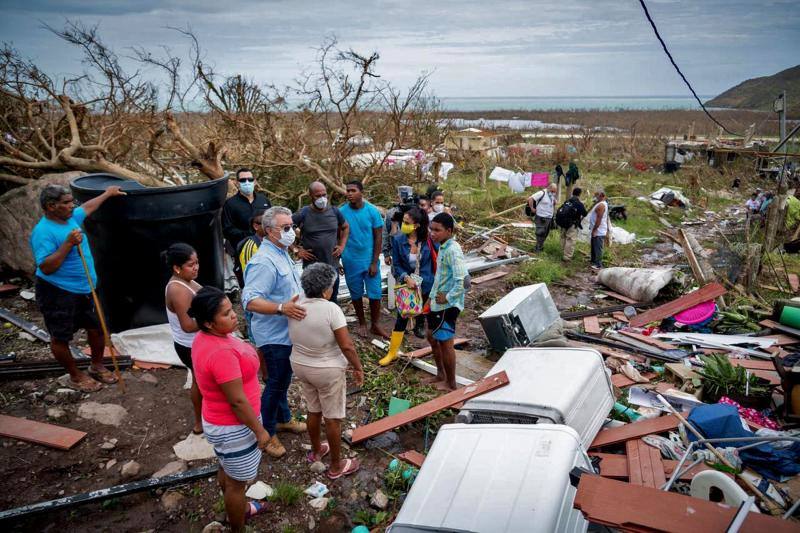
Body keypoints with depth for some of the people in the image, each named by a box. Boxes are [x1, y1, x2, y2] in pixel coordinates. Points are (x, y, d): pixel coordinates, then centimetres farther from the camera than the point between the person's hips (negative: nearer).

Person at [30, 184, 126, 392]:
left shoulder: (71, 218, 3)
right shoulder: (43, 232, -22)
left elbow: (87, 207, 26)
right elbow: (46, 267, -27)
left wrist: (108, 193, 37)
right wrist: (68, 244, -31)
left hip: (85, 289, 9)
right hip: (57, 294, -8)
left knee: (97, 328, 16)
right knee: (61, 338, 7)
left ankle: (97, 366, 36)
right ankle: (76, 375, 24)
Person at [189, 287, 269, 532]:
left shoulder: (204, 338, -5)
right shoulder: (222, 353, -35)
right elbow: (237, 401, -29)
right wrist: (259, 431, -18)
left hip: (219, 420, 9)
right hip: (233, 427, -9)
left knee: (227, 470, 29)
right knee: (237, 481, 12)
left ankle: (238, 509, 52)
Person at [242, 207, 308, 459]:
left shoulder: (281, 253, 6)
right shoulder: (264, 262, -28)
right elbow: (250, 301, -35)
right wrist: (282, 308, -45)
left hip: (287, 333, 9)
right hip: (274, 336, -9)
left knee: (283, 380, 24)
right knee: (275, 384, 5)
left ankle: (283, 419, 42)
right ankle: (267, 433, 22)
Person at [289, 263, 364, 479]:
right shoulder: (331, 309, -25)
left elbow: (294, 338, 7)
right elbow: (347, 346, -24)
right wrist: (358, 368, -10)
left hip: (300, 366, 6)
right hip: (327, 371, -6)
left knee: (314, 411, 25)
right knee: (333, 418, 9)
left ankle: (315, 451, 45)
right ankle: (336, 466, 23)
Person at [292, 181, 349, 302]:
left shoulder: (334, 211, 2)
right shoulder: (303, 214, -9)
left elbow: (345, 227, 19)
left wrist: (342, 245, 7)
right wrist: (296, 250, -8)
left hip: (333, 266, 3)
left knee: (332, 301, 15)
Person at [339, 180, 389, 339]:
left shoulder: (372, 211, -9)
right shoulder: (341, 212, -7)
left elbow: (378, 238, -5)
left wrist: (374, 262, -8)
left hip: (369, 260, -1)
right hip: (350, 261, 1)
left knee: (375, 294, 4)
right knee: (356, 294, 13)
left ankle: (375, 325, 22)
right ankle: (362, 323, 31)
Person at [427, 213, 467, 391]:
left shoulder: (452, 251, -22)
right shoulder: (442, 247, 7)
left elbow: (463, 280, -30)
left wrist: (448, 298, -20)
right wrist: (433, 295, 14)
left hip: (447, 305, -9)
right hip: (437, 303, 9)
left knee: (445, 343, 3)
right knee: (433, 338, 20)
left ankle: (451, 384, 19)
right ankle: (441, 375, 37)